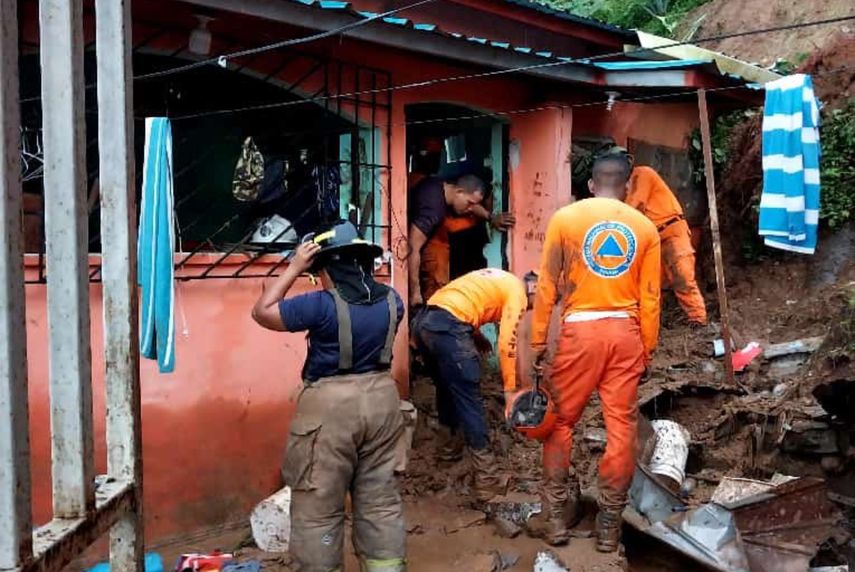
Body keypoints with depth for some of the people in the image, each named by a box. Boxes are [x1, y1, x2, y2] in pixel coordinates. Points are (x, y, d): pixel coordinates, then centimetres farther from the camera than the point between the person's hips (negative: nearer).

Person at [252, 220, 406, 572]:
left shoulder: (322, 305, -17)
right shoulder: (391, 300, 1)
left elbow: (262, 312, -8)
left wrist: (294, 268, -5)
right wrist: (361, 273, 17)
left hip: (330, 406, -6)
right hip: (381, 399, 6)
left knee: (318, 505, 7)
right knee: (380, 499, 16)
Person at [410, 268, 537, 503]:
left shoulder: (499, 281, 30)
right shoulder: (517, 291, 4)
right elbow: (507, 344, -4)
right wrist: (510, 389, 1)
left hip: (423, 321, 9)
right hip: (447, 327, -9)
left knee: (446, 390, 27)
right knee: (470, 403, -3)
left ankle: (448, 448, 42)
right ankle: (487, 483, -1)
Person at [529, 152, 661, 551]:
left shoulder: (566, 217, 1)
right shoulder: (644, 226, 5)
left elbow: (547, 285, -2)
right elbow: (650, 298, 5)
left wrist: (538, 339, 5)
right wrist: (647, 349, 14)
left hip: (580, 329, -2)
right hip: (625, 331, 2)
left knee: (561, 420, 11)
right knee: (621, 425, 7)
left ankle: (556, 517, 15)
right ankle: (609, 524, 14)